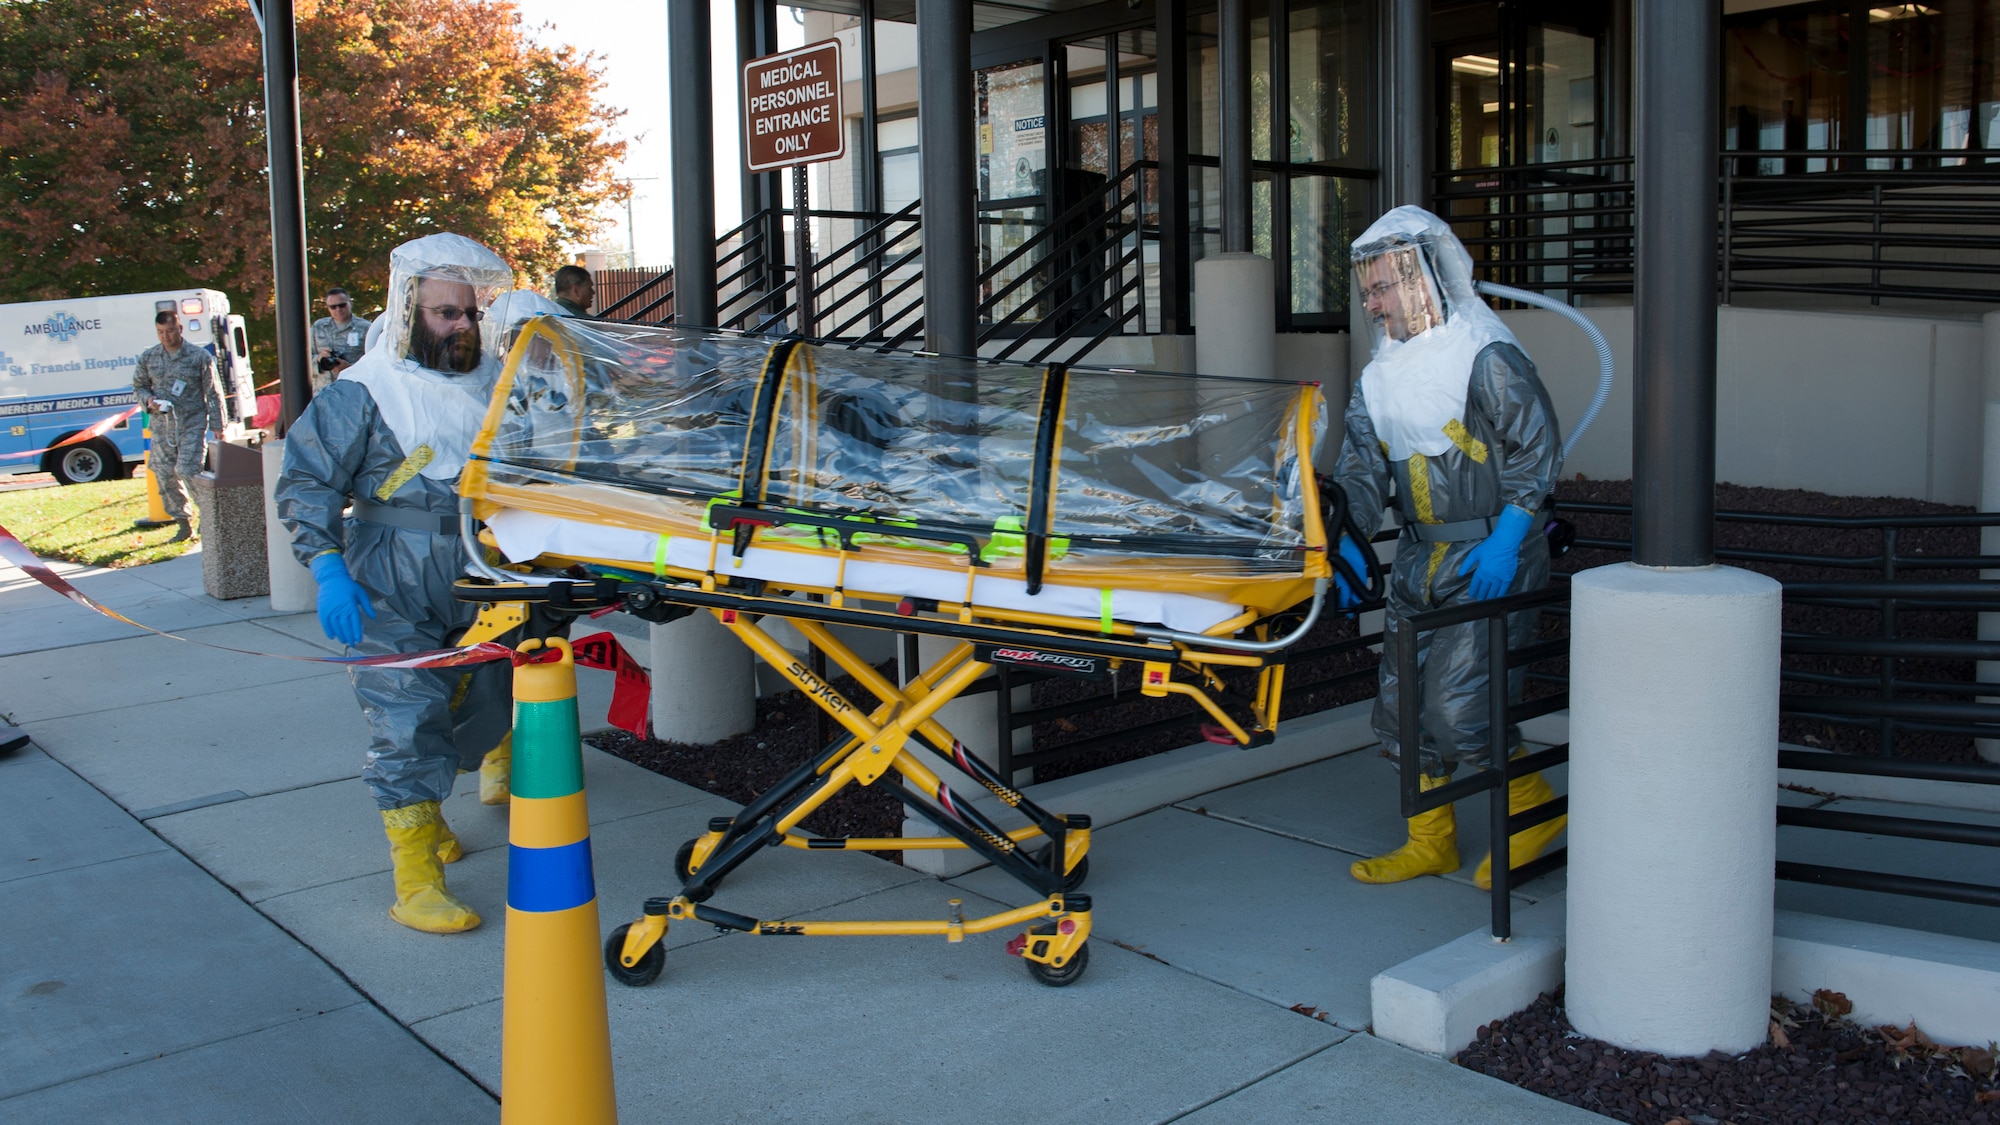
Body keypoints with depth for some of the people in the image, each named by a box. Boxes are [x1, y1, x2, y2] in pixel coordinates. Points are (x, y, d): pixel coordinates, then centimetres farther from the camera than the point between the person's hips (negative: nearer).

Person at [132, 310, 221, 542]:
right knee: (165, 476, 4)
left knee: (187, 471, -15)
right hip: (161, 427, 4)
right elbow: (138, 387, 17)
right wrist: (148, 400, -6)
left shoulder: (200, 357, -2)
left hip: (192, 425, -4)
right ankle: (184, 525, 15)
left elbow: (212, 394, 0)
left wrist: (217, 427, -2)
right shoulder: (148, 358, 7)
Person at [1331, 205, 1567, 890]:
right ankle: (1431, 842, 21)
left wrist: (1505, 538, -19)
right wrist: (1350, 546, -4)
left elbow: (1537, 449, -13)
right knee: (1404, 699, 8)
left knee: (1461, 703, -11)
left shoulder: (1486, 359, -12)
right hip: (1419, 562, 8)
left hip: (1491, 560, -8)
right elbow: (1362, 472, 9)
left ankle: (1534, 809, 14)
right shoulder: (1380, 379, 10)